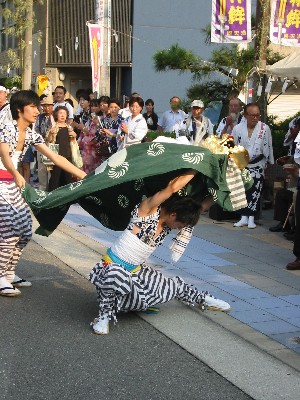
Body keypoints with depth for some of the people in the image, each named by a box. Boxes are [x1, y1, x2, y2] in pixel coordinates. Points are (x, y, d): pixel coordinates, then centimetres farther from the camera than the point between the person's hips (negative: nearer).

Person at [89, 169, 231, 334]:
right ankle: (104, 315, -21)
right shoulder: (147, 210, -23)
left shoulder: (167, 225, -1)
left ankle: (203, 299, 42)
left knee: (175, 286, 13)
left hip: (136, 271, 7)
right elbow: (173, 187, -37)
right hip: (111, 268, -7)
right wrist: (194, 170, -27)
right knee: (117, 277, -43)